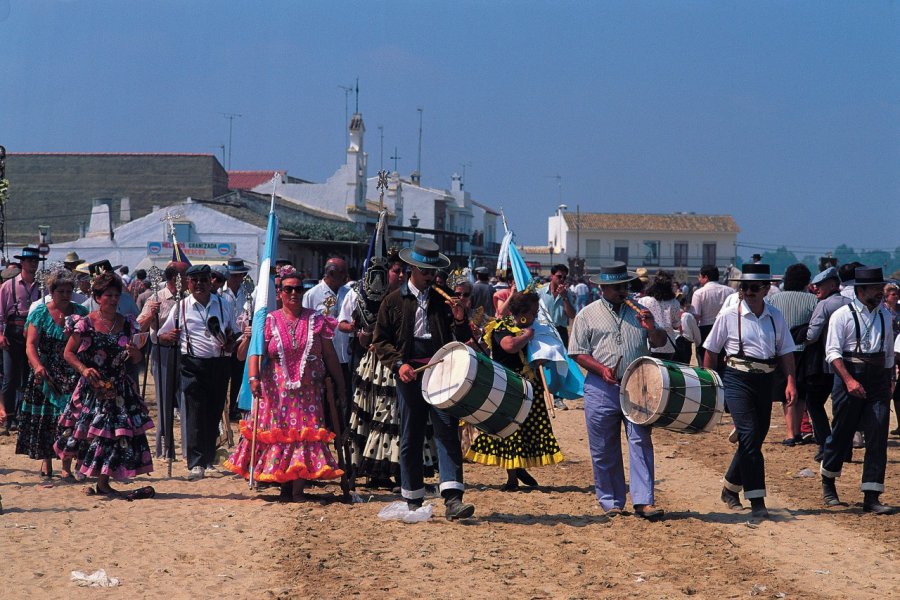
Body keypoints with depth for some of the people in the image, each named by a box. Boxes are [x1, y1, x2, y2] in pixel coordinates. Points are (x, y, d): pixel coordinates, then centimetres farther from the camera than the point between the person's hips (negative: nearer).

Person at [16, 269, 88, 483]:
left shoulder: (81, 313, 5)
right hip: (46, 375, -1)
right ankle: (46, 468, 12)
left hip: (73, 376, 1)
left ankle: (67, 468, 5)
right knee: (45, 421, 2)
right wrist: (38, 366, -27)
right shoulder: (41, 313, 0)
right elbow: (31, 345, -9)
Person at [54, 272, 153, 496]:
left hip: (120, 390, 3)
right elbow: (68, 353, 1)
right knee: (88, 431, -3)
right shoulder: (85, 324, -4)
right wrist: (84, 369, -15)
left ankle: (103, 482, 4)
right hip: (92, 388, -3)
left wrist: (134, 352, -11)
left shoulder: (127, 324, 6)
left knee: (119, 433, -2)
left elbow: (136, 361, 12)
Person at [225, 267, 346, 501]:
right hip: (277, 391, 0)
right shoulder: (269, 321, 3)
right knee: (280, 434, 1)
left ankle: (298, 489, -3)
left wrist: (339, 382, 8)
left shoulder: (316, 320, 7)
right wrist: (253, 377, -23)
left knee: (305, 433, -6)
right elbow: (256, 352, -7)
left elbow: (329, 354, 9)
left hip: (308, 391, 0)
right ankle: (285, 487, 11)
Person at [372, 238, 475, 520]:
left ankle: (452, 499, -17)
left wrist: (460, 321, -8)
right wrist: (399, 363, -10)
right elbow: (380, 341, 6)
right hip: (409, 376, 0)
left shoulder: (444, 300, 12)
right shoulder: (394, 301, 8)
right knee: (410, 440, 6)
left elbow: (462, 341, 12)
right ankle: (413, 501, 16)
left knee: (448, 434, -10)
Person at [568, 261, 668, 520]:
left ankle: (643, 501, -8)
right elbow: (578, 353, 1)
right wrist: (602, 369, -14)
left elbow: (660, 342, 10)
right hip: (601, 389, -1)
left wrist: (651, 329, -12)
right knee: (604, 450, 4)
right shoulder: (588, 315, 5)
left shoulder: (637, 311, 12)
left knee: (641, 442, -7)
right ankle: (611, 502, 15)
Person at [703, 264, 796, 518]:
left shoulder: (775, 316, 7)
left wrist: (790, 381, -3)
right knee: (749, 437, -14)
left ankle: (730, 488, 30)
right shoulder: (729, 316, -3)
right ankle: (756, 500, -13)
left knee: (756, 438, 11)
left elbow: (786, 352, 10)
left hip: (765, 382, 5)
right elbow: (711, 352, 3)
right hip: (737, 380, -5)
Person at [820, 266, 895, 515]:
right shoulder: (843, 315, -5)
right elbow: (833, 351, -11)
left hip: (877, 381, 4)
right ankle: (828, 485, 28)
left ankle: (871, 497, -2)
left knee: (878, 438, -4)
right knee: (841, 434, 5)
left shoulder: (885, 315, 12)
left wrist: (888, 383, 19)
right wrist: (849, 380, -21)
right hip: (849, 378, -4)